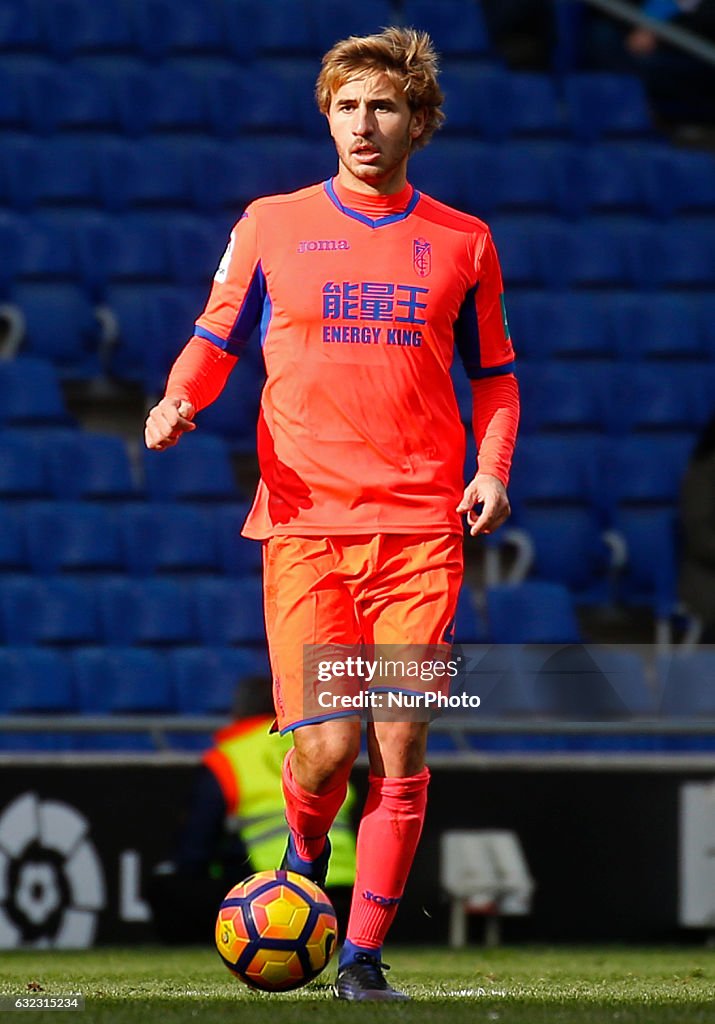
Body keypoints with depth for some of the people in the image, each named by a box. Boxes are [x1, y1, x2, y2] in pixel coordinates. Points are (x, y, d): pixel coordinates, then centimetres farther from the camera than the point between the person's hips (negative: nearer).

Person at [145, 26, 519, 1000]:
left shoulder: (462, 243, 10)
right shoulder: (272, 225, 7)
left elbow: (496, 376, 19)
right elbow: (215, 340, 14)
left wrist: (492, 471, 2)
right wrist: (181, 400, -7)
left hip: (421, 527, 1)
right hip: (304, 525, -1)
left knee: (401, 749, -7)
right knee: (325, 749, -10)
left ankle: (364, 956, 4)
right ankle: (305, 854, 24)